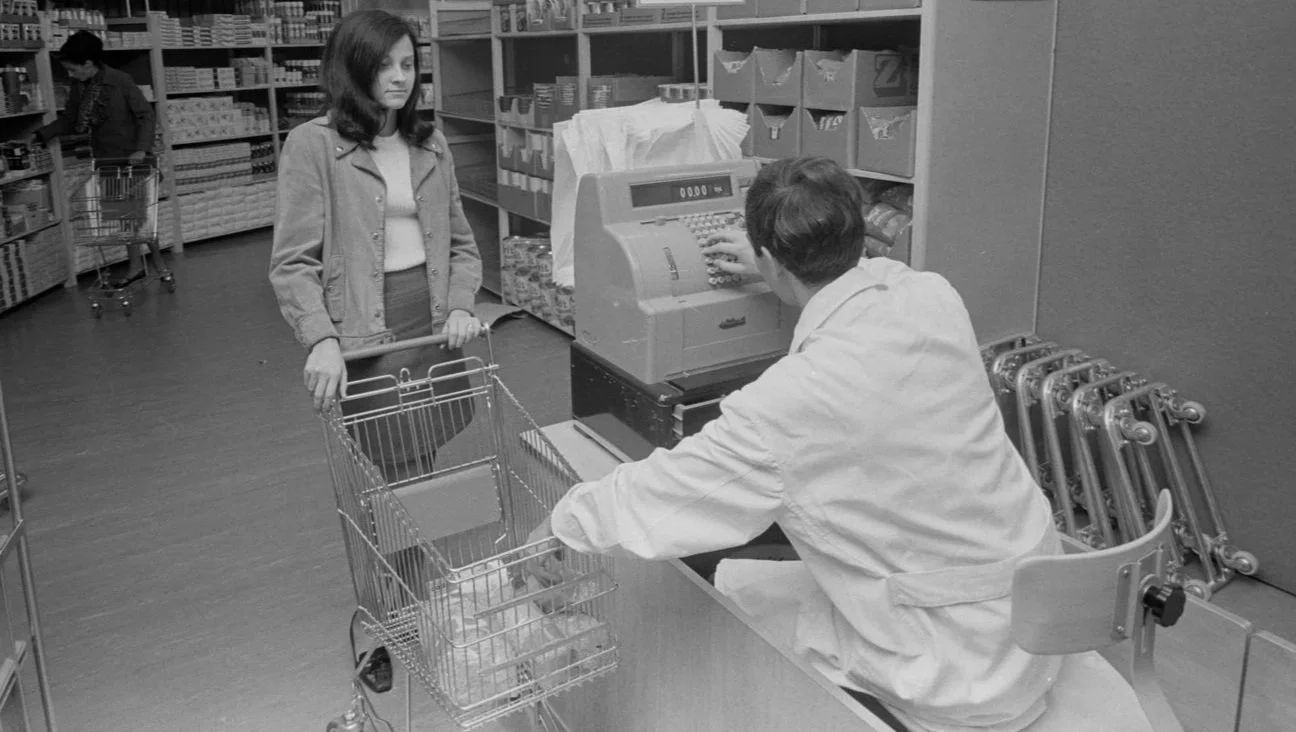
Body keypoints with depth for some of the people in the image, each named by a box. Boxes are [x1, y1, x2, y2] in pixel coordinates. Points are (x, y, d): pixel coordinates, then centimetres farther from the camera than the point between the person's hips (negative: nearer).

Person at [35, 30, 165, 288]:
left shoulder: (121, 81, -13)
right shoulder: (79, 88, 4)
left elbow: (145, 115, -11)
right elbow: (69, 121, 14)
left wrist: (141, 148, -21)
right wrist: (41, 135, 5)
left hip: (131, 159, -5)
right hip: (105, 162, 6)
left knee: (139, 213, -1)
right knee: (119, 216, 7)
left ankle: (158, 262, 13)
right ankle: (135, 265, 16)